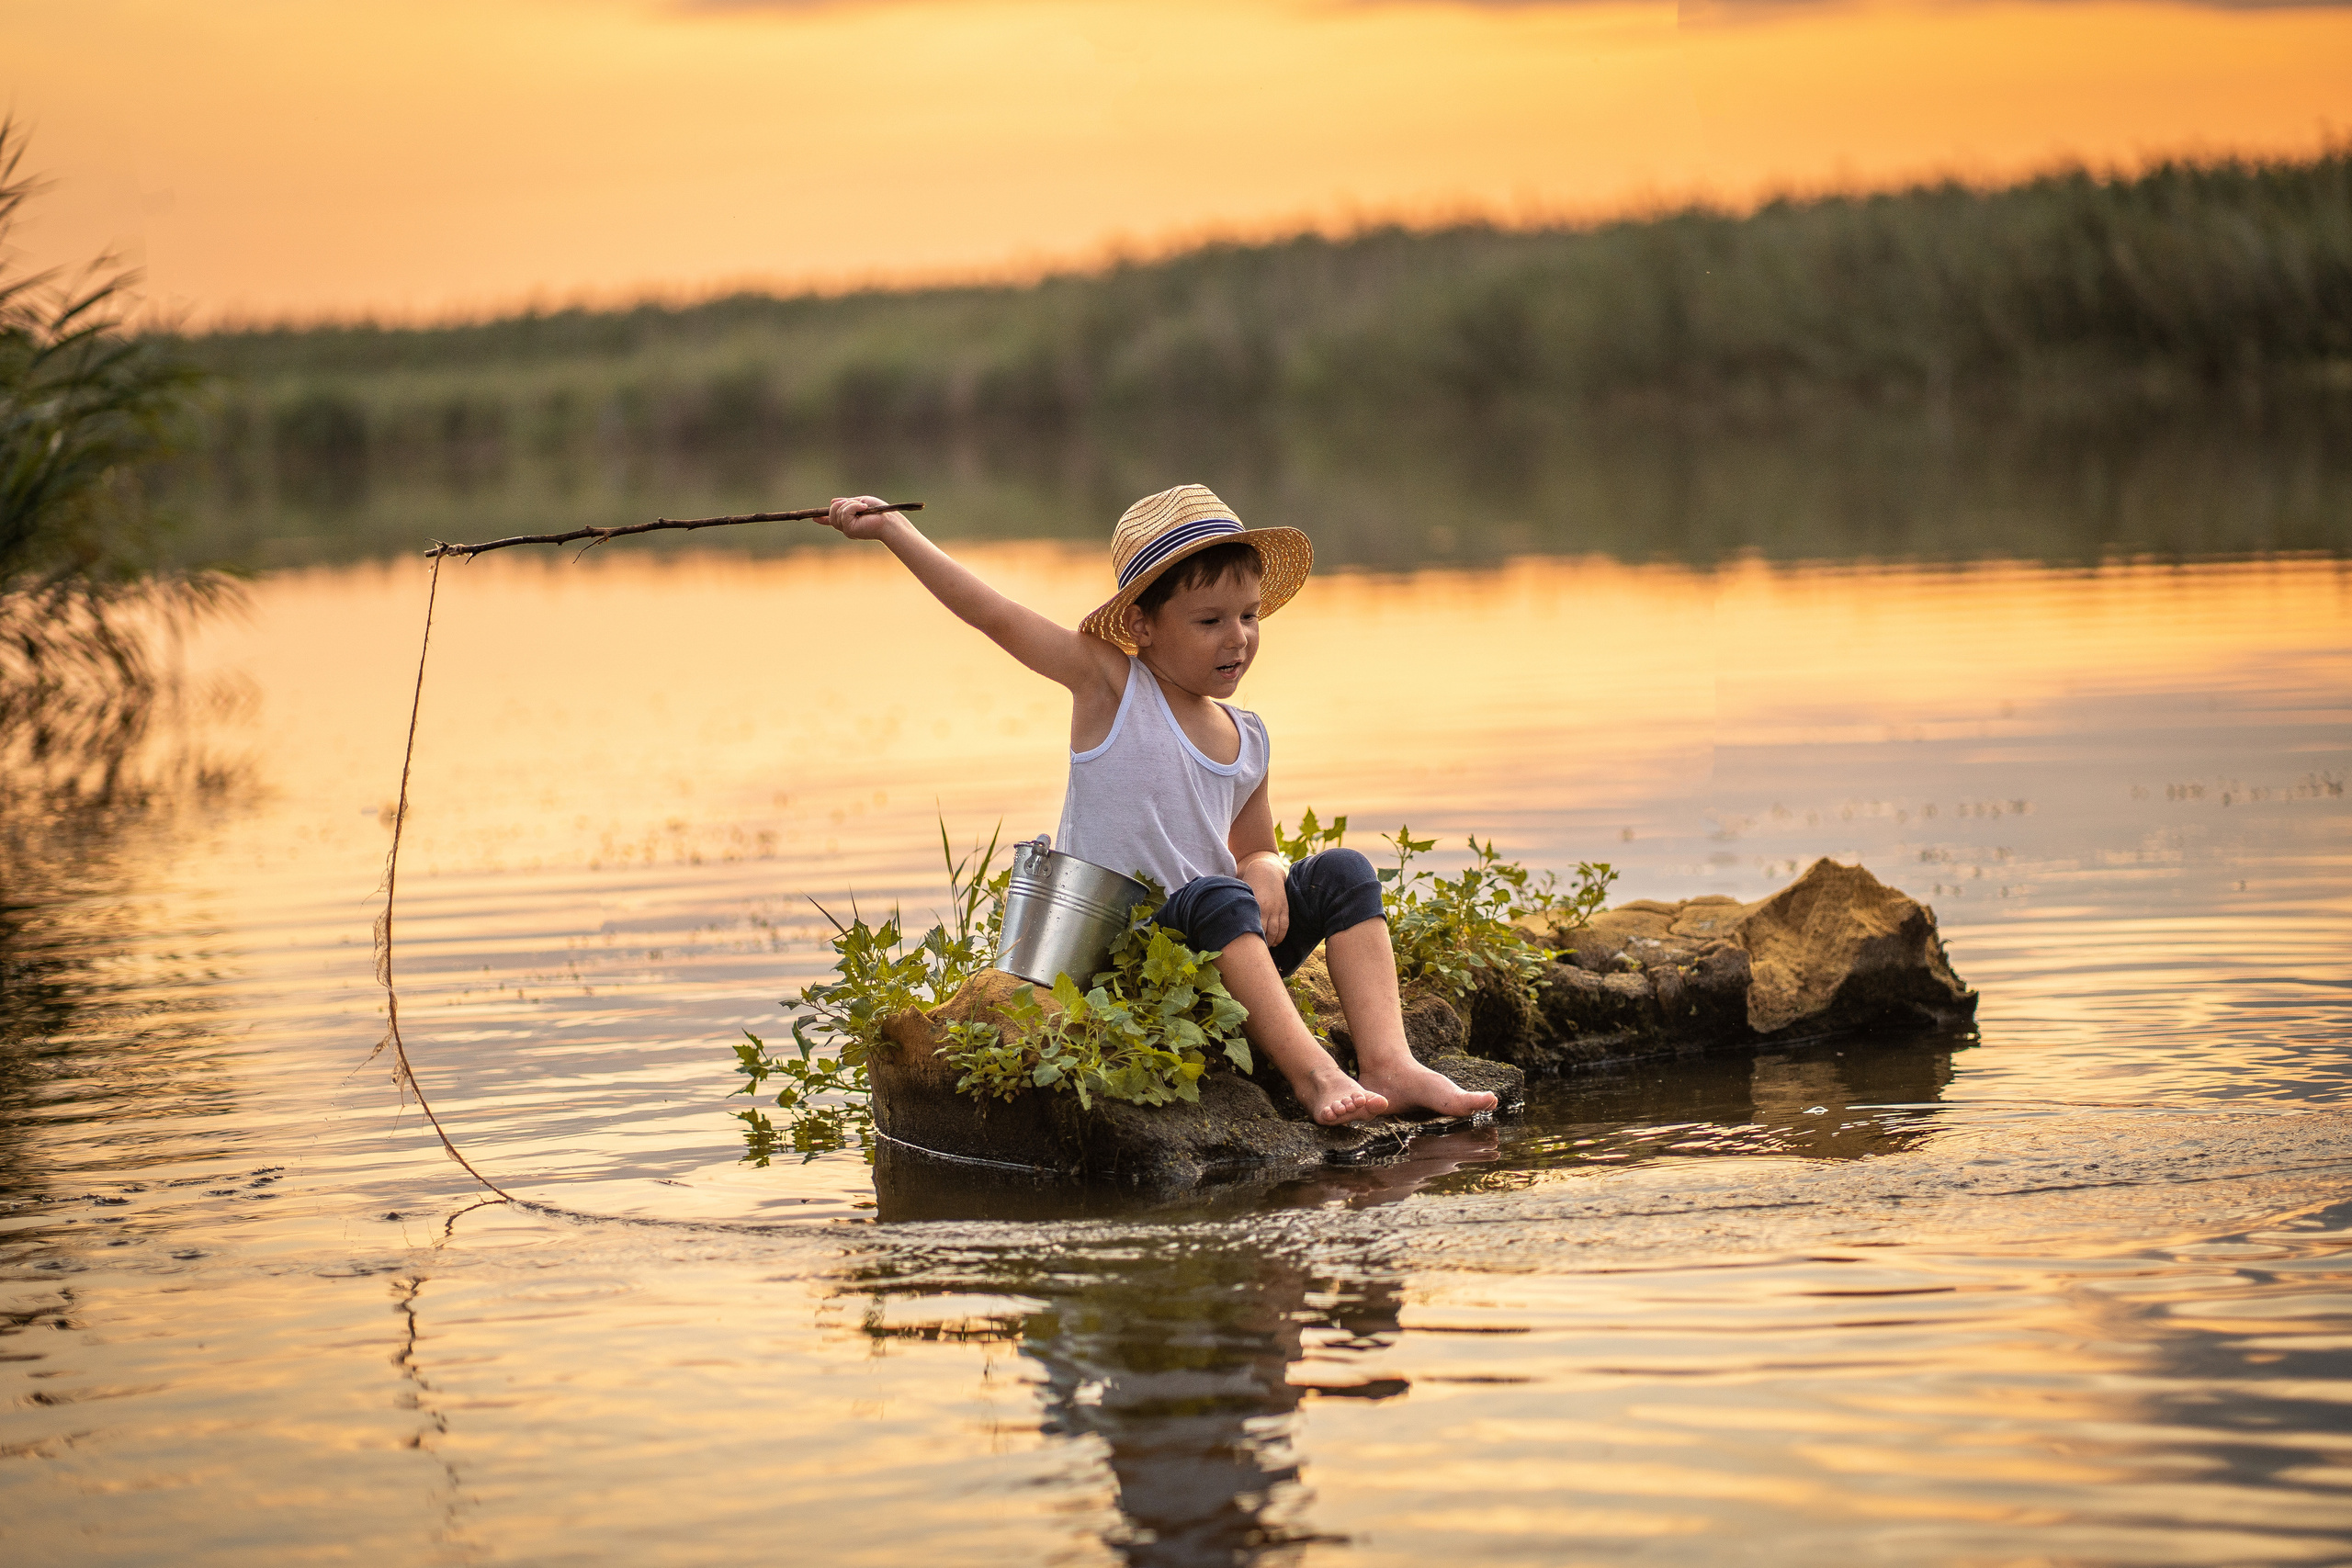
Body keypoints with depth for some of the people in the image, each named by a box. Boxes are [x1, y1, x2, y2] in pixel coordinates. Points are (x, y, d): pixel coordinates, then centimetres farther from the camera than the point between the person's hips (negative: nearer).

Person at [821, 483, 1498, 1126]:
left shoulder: (1246, 739, 11)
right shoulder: (1110, 684, -5)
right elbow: (993, 615, -11)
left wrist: (1265, 873, -3)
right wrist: (891, 528, -14)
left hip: (1217, 952, 6)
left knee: (1342, 872, -10)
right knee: (1217, 899, -35)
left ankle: (1388, 1063, -23)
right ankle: (1311, 1073, -38)